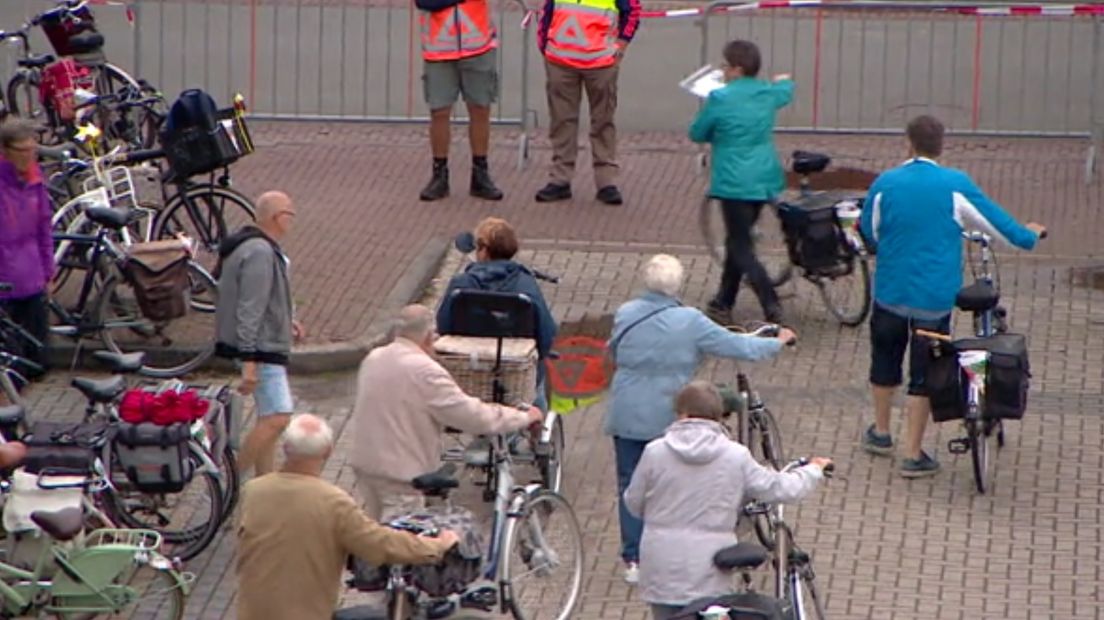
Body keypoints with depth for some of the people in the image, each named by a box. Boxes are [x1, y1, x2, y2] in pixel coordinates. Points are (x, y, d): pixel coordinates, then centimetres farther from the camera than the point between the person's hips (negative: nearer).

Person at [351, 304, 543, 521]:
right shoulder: (425, 372, -20)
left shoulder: (372, 359, 6)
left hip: (365, 462, 8)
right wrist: (525, 417, -9)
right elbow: (470, 414, -19)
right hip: (400, 470, -8)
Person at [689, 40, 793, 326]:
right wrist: (783, 80, 52)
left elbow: (696, 134, -3)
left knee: (741, 249, -4)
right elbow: (786, 91, 30)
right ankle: (723, 304, 29)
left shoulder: (720, 99, -15)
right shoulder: (768, 93, 5)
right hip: (765, 180, 7)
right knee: (738, 241, 20)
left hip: (735, 182, -7)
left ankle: (772, 308, -16)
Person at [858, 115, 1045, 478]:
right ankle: (913, 456, 8)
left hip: (891, 291, 2)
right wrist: (1028, 236, 18)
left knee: (885, 360, 23)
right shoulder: (955, 185, -11)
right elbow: (995, 221, -3)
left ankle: (880, 432, 38)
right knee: (924, 374, 6)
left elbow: (868, 234, 6)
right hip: (934, 298, -2)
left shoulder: (885, 184, -6)